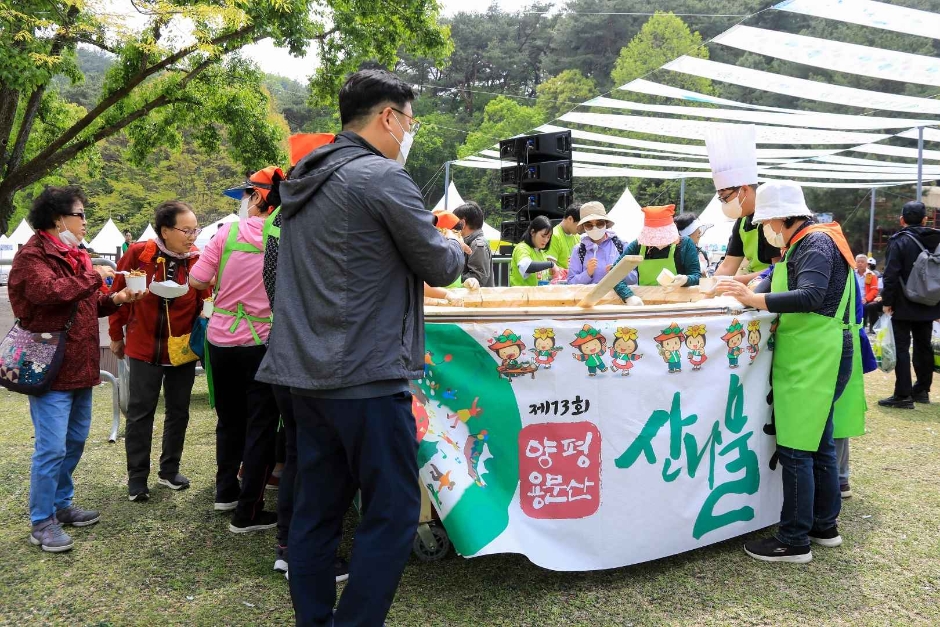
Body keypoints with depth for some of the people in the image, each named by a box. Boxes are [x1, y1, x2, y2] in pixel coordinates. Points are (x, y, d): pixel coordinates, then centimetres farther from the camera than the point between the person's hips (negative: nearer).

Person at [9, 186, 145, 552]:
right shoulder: (32, 255, -11)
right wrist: (94, 277, -20)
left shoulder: (75, 256, 17)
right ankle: (42, 522, 6)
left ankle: (62, 504, 32)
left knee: (75, 441, 18)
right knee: (52, 448, -6)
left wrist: (115, 300, 3)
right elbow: (49, 292, -30)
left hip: (80, 366, 9)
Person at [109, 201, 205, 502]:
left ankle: (170, 471, 29)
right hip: (144, 348, -2)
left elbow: (204, 302, -3)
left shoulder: (198, 259, -8)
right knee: (140, 413, 5)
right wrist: (116, 335, 6)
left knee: (179, 412, 12)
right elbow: (118, 293, -1)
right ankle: (137, 478, 18)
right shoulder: (138, 254, -12)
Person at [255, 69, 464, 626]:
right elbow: (440, 267, -5)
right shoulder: (383, 177, -11)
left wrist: (421, 237, 25)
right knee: (392, 514, 1)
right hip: (366, 377, -9)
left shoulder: (305, 180, 15)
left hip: (307, 373, 9)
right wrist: (454, 247, 16)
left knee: (316, 511, 13)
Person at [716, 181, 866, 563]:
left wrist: (753, 299, -32)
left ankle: (794, 542, 1)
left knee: (795, 449, -7)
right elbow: (777, 284, 15)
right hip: (814, 356, 10)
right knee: (818, 445, 17)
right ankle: (824, 525, 29)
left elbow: (810, 297, -28)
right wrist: (746, 293, -2)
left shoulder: (816, 242, -14)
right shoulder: (801, 245, 17)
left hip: (815, 358, -10)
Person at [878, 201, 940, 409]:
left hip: (904, 306, -6)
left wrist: (887, 301, -9)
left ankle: (903, 395, -5)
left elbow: (891, 274, -16)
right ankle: (922, 390, 24)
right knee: (923, 347, 15)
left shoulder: (899, 241, -12)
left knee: (902, 348, -4)